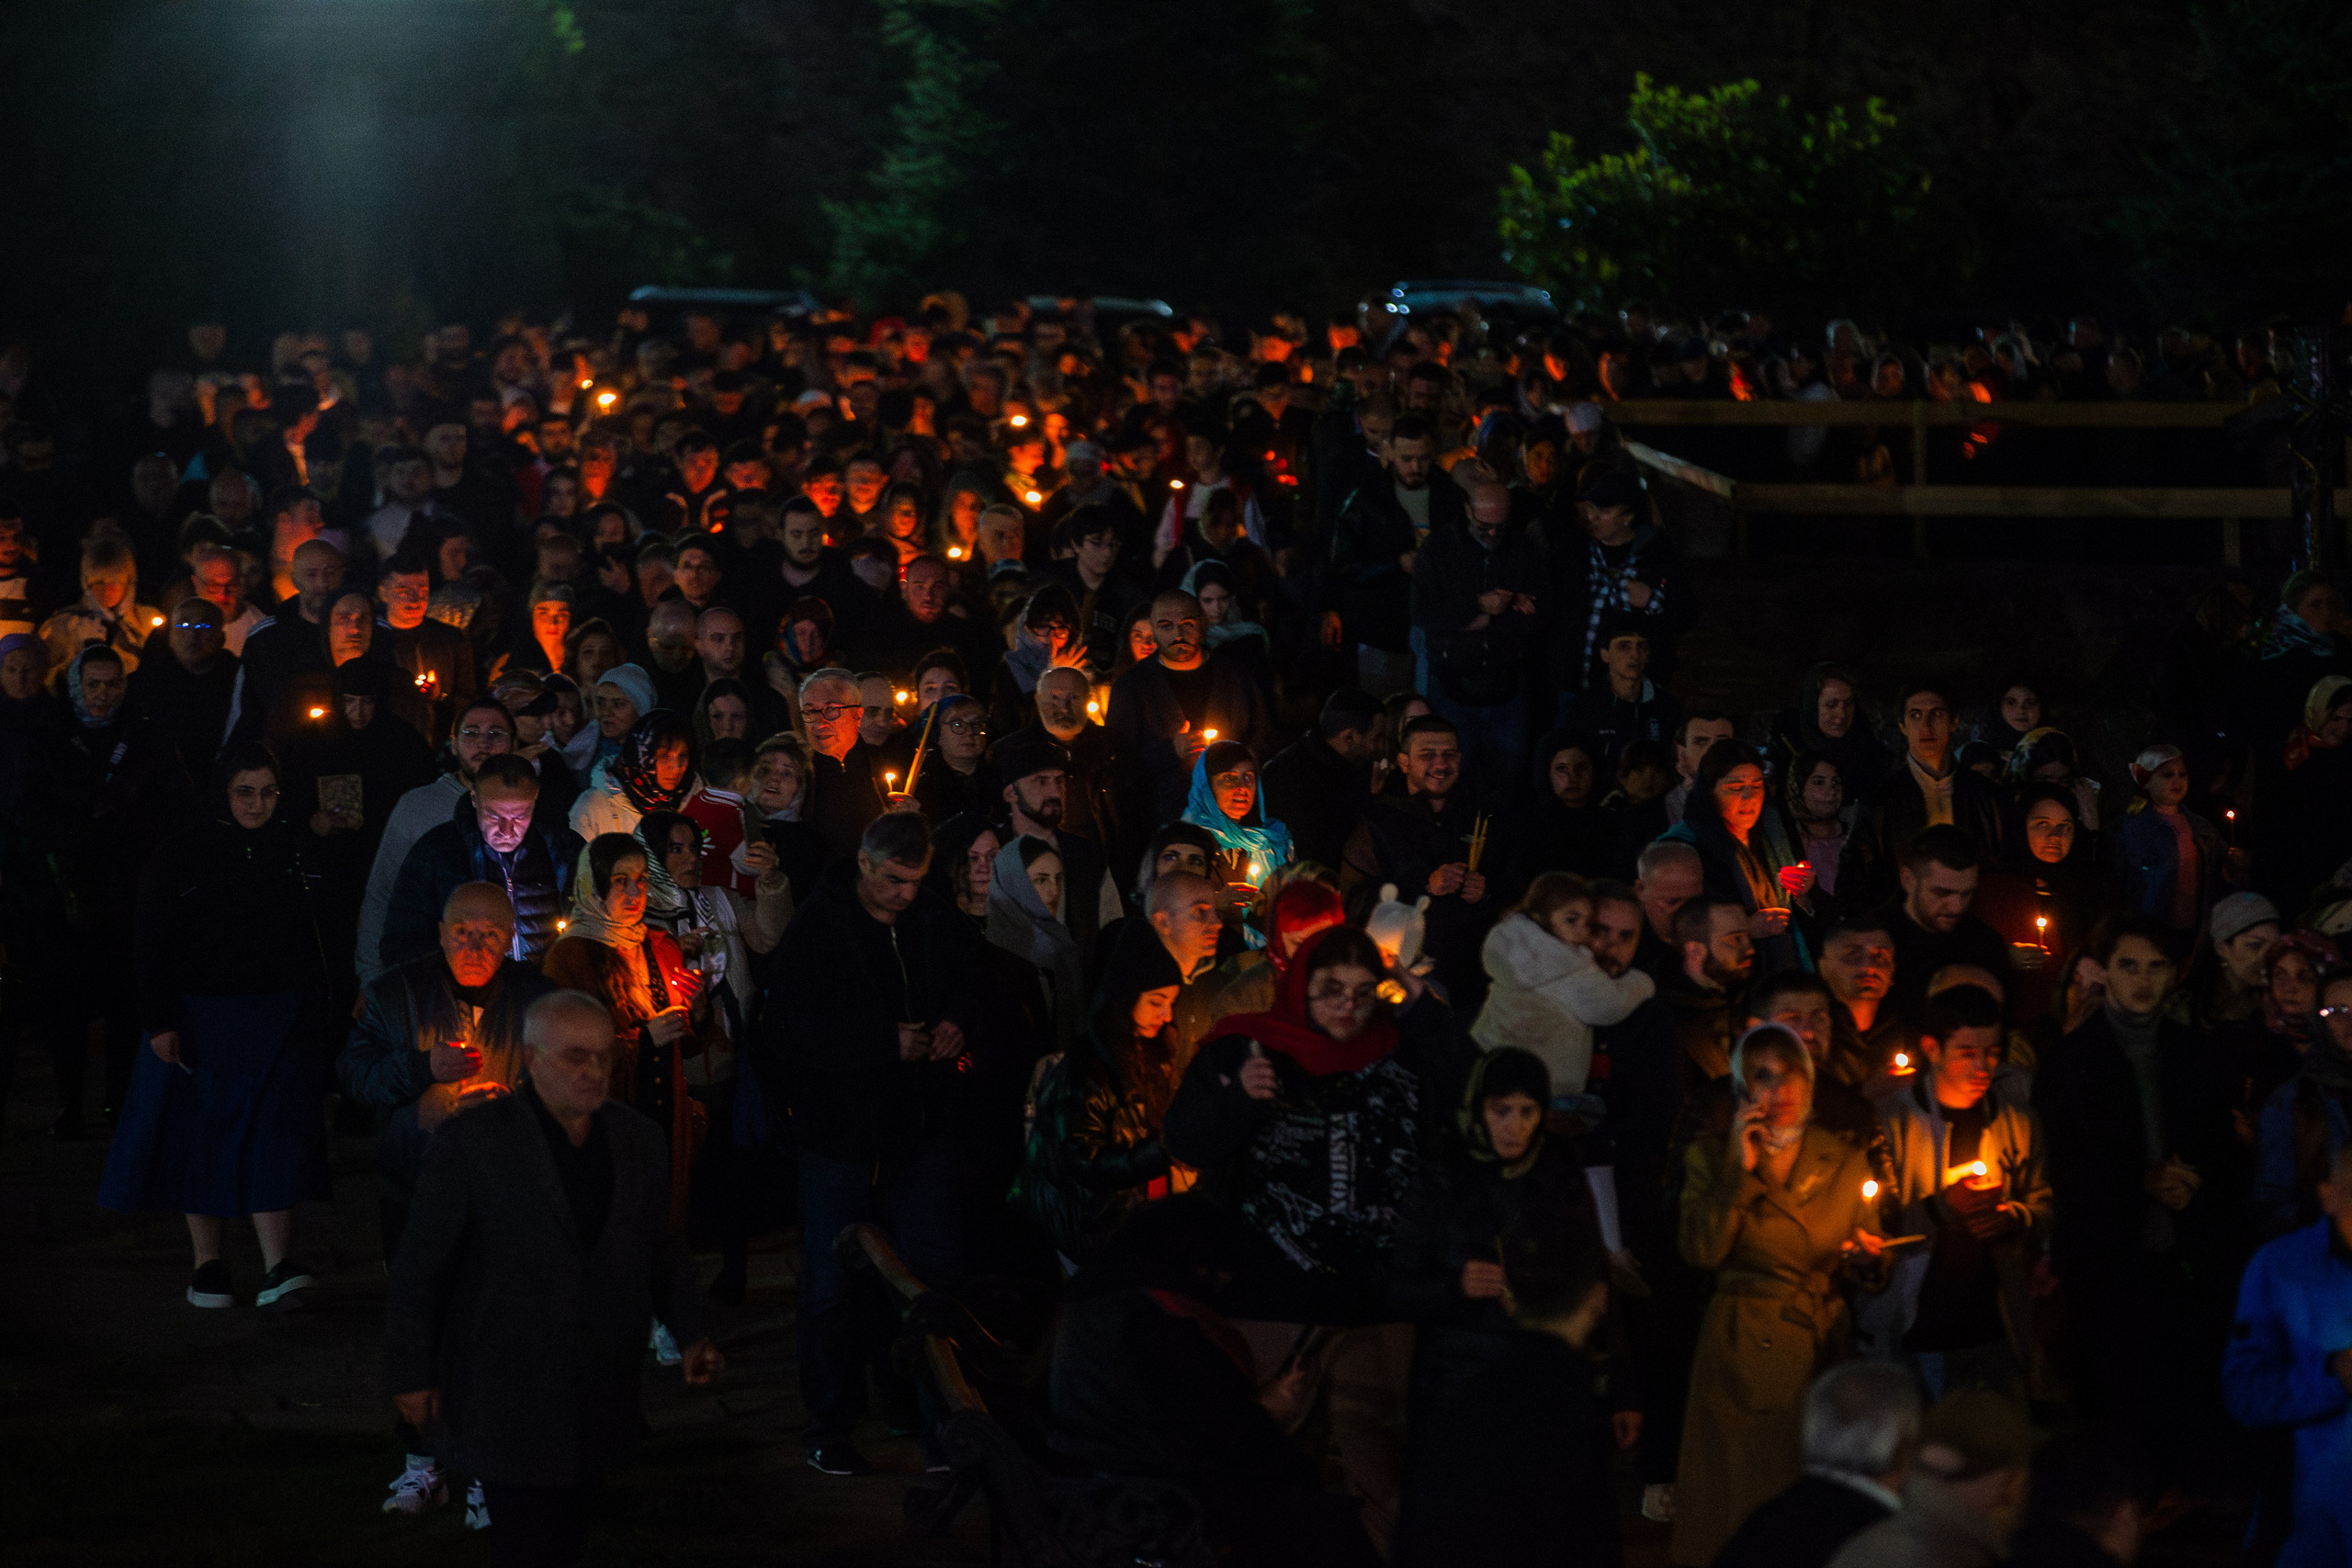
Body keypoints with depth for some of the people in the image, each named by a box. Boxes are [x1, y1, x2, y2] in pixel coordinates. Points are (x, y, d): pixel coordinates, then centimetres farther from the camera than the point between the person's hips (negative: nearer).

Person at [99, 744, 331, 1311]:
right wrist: (159, 1021, -11)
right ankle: (208, 1262, 14)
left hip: (281, 1019, 2)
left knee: (274, 1134, -5)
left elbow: (310, 938, 10)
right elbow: (151, 944, -5)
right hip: (202, 1019, -2)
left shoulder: (293, 849, 5)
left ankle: (277, 1267, -11)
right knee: (202, 1135, 4)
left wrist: (315, 1013, 8)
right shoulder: (180, 855, -5)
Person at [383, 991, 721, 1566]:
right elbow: (420, 1266, -5)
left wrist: (692, 1334, -1)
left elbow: (662, 1249, 14)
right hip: (507, 1404, -5)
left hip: (599, 1403, 5)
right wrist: (411, 1375, -4)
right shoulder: (470, 1141, -10)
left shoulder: (639, 1140, 5)